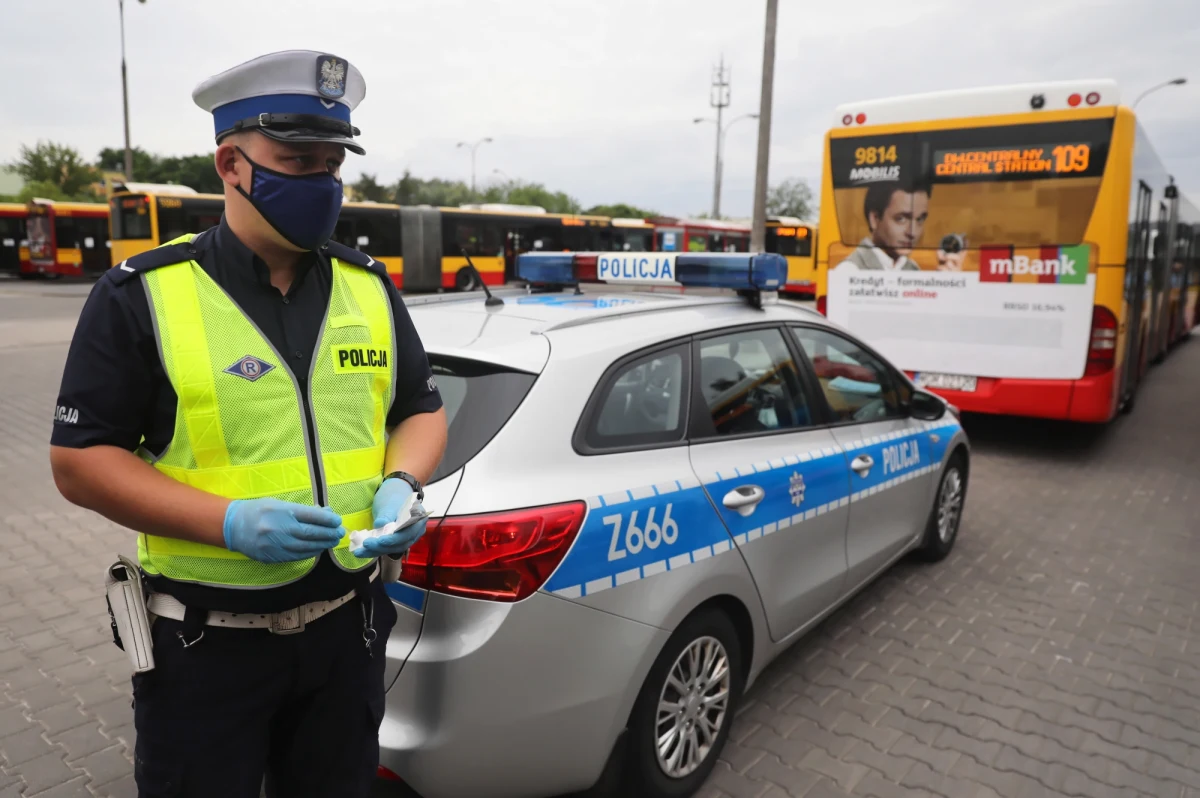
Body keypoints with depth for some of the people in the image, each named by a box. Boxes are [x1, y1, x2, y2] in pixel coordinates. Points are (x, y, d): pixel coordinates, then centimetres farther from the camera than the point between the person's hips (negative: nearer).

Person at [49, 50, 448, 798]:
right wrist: (228, 522, -21)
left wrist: (400, 484, -12)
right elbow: (79, 457, -8)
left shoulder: (367, 284, 3)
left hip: (348, 627, 4)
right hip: (205, 645, -3)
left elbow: (423, 409, 9)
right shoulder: (145, 295, -8)